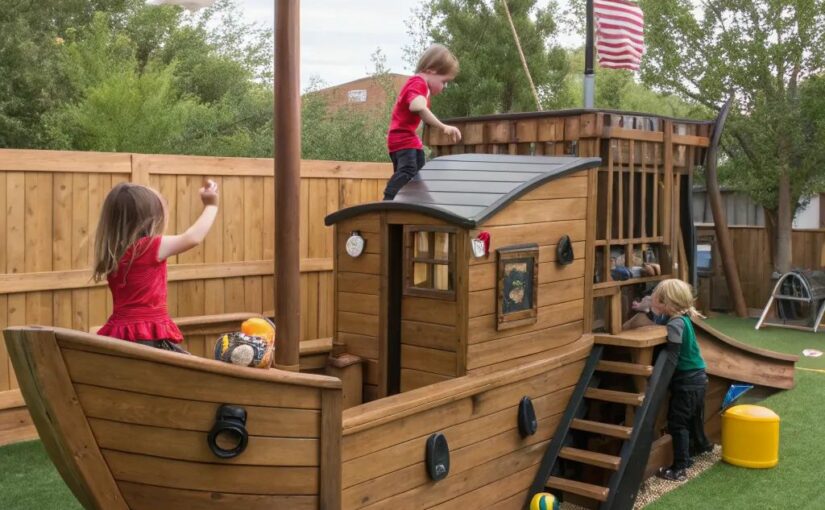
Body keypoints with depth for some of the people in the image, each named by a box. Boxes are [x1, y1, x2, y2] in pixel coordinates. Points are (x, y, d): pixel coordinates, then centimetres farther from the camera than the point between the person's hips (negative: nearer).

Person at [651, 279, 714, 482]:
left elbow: (672, 357, -25)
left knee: (677, 423, -6)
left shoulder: (675, 324, -24)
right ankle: (700, 444, 51)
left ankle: (679, 469, -4)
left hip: (686, 381, -10)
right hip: (697, 377, 10)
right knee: (693, 417, 29)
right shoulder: (684, 318, 5)